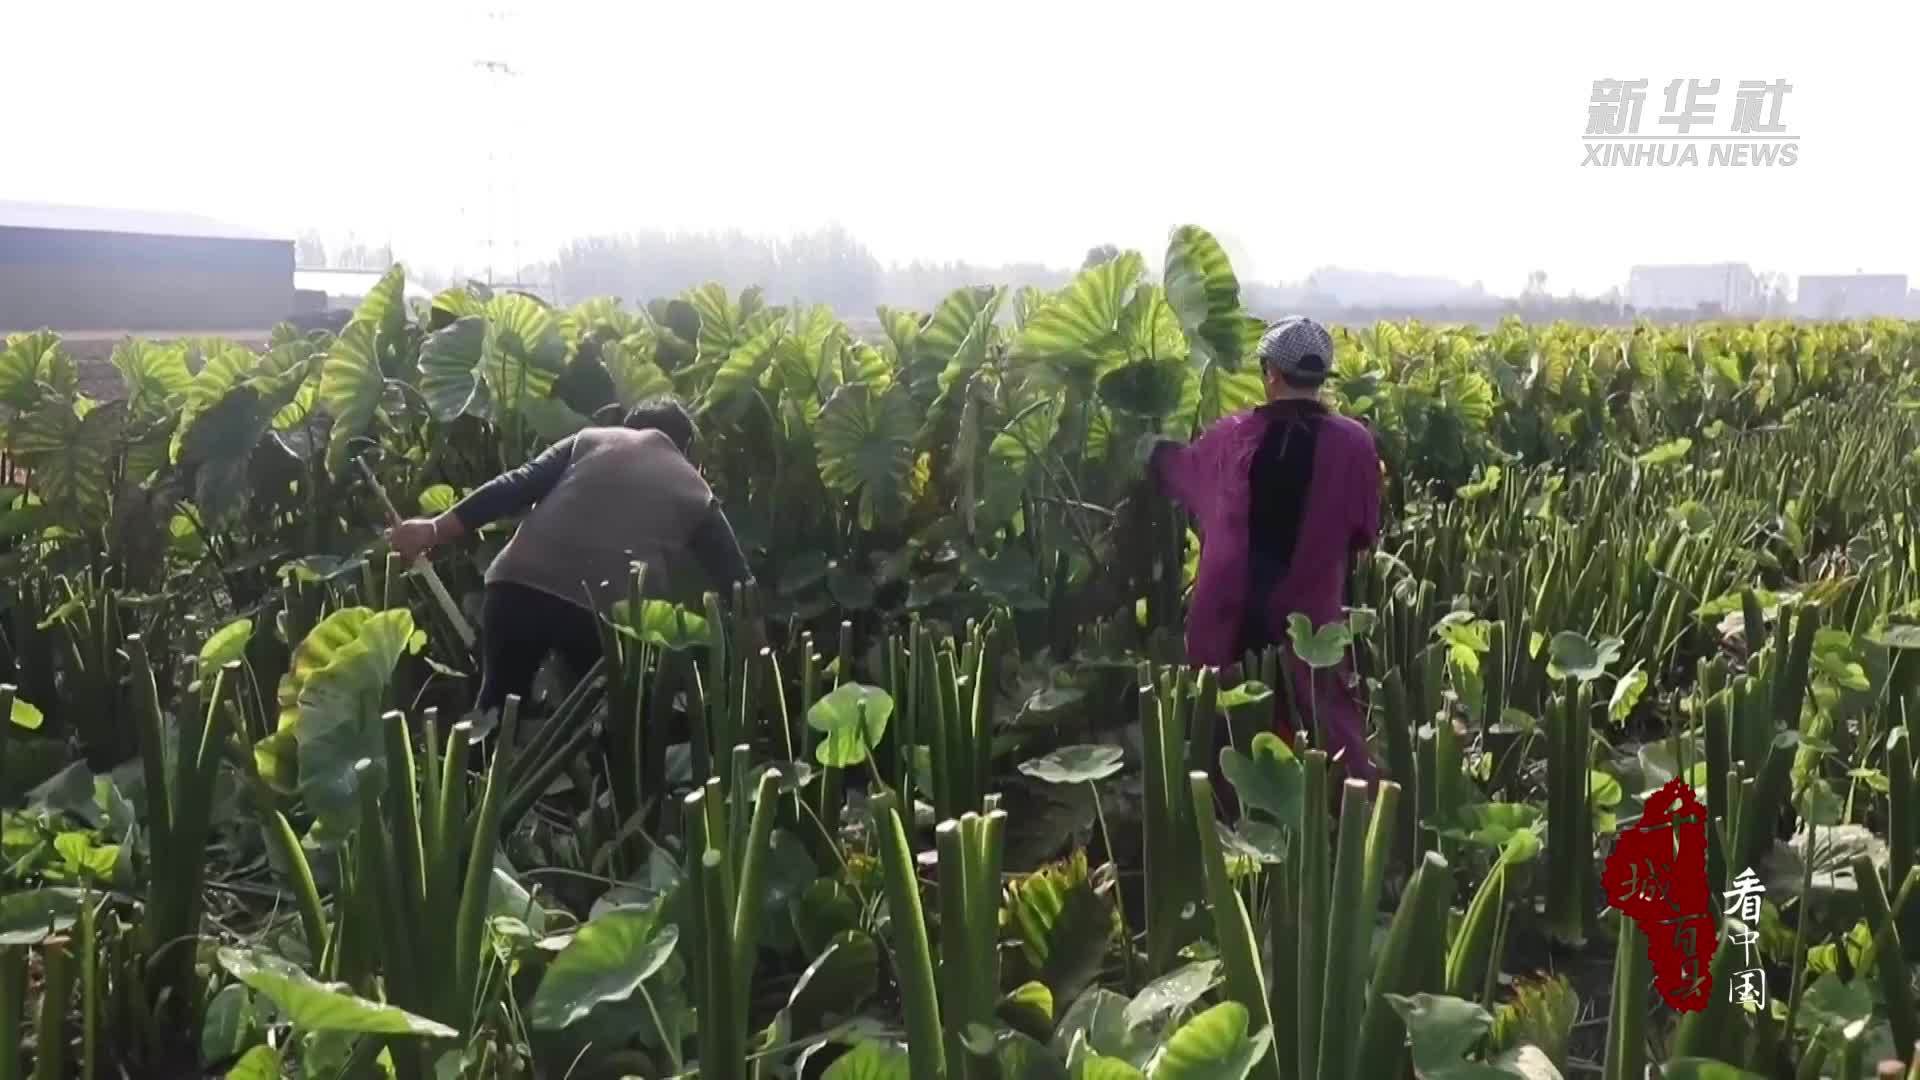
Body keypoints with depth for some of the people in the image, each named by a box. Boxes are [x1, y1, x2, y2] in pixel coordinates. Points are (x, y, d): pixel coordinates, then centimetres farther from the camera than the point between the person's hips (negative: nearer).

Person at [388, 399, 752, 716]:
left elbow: (518, 486, 9)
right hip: (609, 608, -2)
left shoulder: (589, 439, 22)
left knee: (498, 703, 22)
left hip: (521, 584, 2)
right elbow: (734, 577, 20)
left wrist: (435, 529, 6)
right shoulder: (697, 492, 21)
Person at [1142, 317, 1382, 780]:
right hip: (1311, 604, -2)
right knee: (1332, 716, 5)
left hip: (1234, 603, 2)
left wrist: (1152, 449, 38)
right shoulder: (1352, 443, -10)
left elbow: (1183, 470, 17)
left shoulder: (1236, 435, -4)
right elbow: (1365, 532, -2)